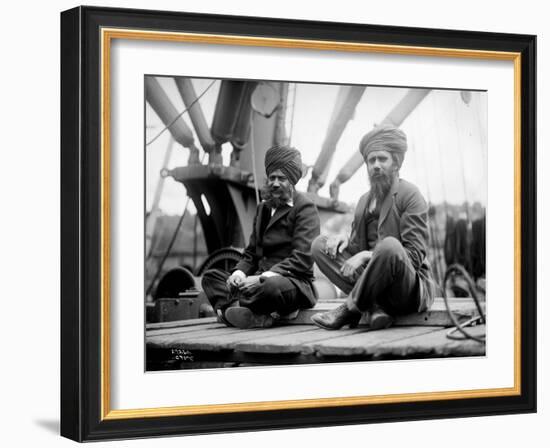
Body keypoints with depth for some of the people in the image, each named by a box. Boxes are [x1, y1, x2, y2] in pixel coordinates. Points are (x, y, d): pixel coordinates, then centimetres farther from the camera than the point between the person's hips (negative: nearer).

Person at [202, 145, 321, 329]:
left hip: (295, 282, -8)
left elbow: (302, 259, -13)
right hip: (261, 280, 8)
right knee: (210, 276, -6)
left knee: (272, 286, -41)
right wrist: (239, 272, -4)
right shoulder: (263, 208, 22)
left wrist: (263, 277, -22)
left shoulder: (305, 208, -2)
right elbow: (251, 253, 21)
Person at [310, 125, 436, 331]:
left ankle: (350, 309, -18)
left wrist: (367, 255, -22)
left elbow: (415, 255, -14)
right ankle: (373, 306, -20)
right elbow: (358, 247, 16)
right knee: (320, 245, -6)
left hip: (411, 289, -7)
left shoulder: (410, 195, -5)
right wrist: (345, 239, -7)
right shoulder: (365, 200, 17)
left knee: (390, 245, -38)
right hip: (372, 282, 7)